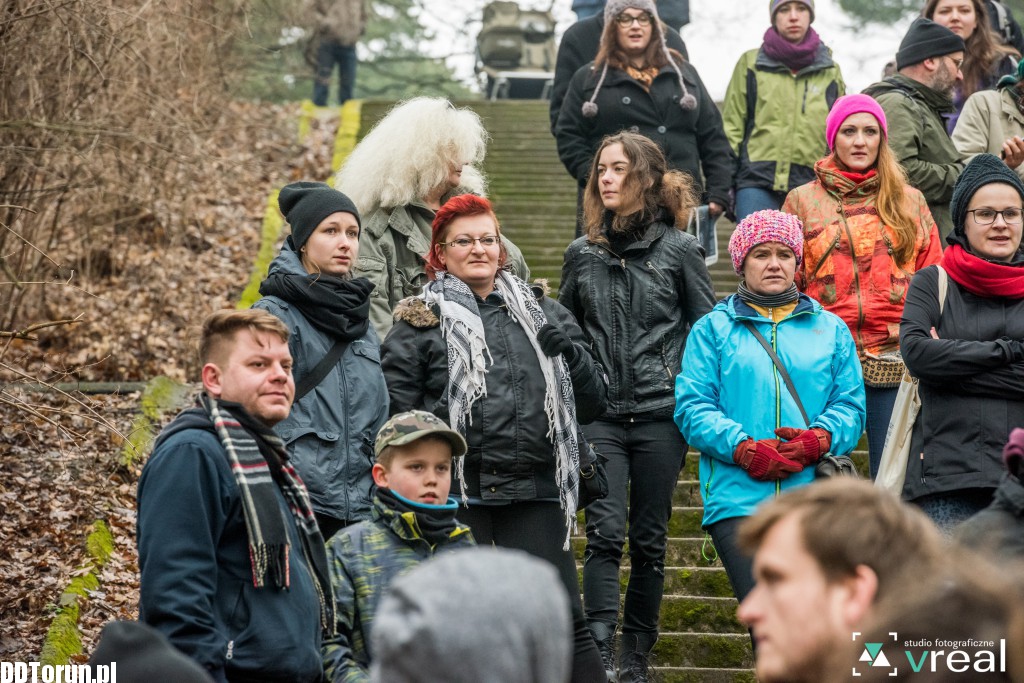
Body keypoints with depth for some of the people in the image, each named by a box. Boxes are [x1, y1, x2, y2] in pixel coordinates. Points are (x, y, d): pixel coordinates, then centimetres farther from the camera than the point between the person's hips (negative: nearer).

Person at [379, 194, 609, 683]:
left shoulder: (542, 314, 15)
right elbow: (395, 410, -2)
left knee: (564, 620, -3)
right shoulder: (420, 321, 5)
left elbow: (592, 404, 14)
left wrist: (573, 355, -4)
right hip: (458, 498, -2)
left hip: (534, 495, 2)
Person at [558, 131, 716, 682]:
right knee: (605, 531, -11)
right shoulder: (582, 254, 9)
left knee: (649, 538, 5)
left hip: (661, 414, -1)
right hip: (599, 415, 1)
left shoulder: (680, 250, 2)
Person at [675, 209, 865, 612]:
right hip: (738, 499, -2)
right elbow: (692, 407, 3)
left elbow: (850, 404, 11)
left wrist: (819, 439, -10)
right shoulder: (713, 329, 13)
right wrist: (744, 449, -12)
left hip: (813, 497, 2)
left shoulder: (831, 329, 20)